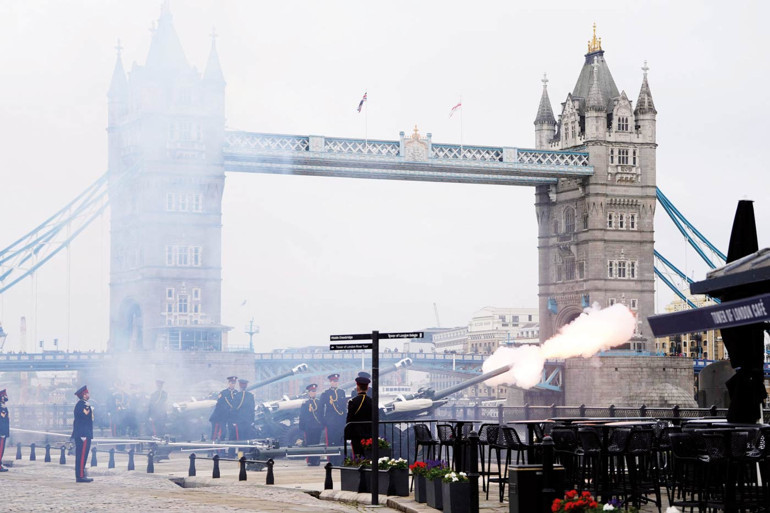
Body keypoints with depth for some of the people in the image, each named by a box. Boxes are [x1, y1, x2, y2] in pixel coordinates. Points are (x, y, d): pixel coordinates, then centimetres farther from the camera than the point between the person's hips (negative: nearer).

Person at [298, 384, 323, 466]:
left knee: (317, 444, 0)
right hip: (308, 428, -2)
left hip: (317, 428, 2)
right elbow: (301, 417, 5)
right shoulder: (305, 404, 6)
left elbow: (322, 415, 14)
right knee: (309, 444, -4)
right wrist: (302, 427, -2)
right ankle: (310, 461, -2)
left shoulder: (319, 403, 12)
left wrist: (322, 426, 6)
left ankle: (317, 460, 3)